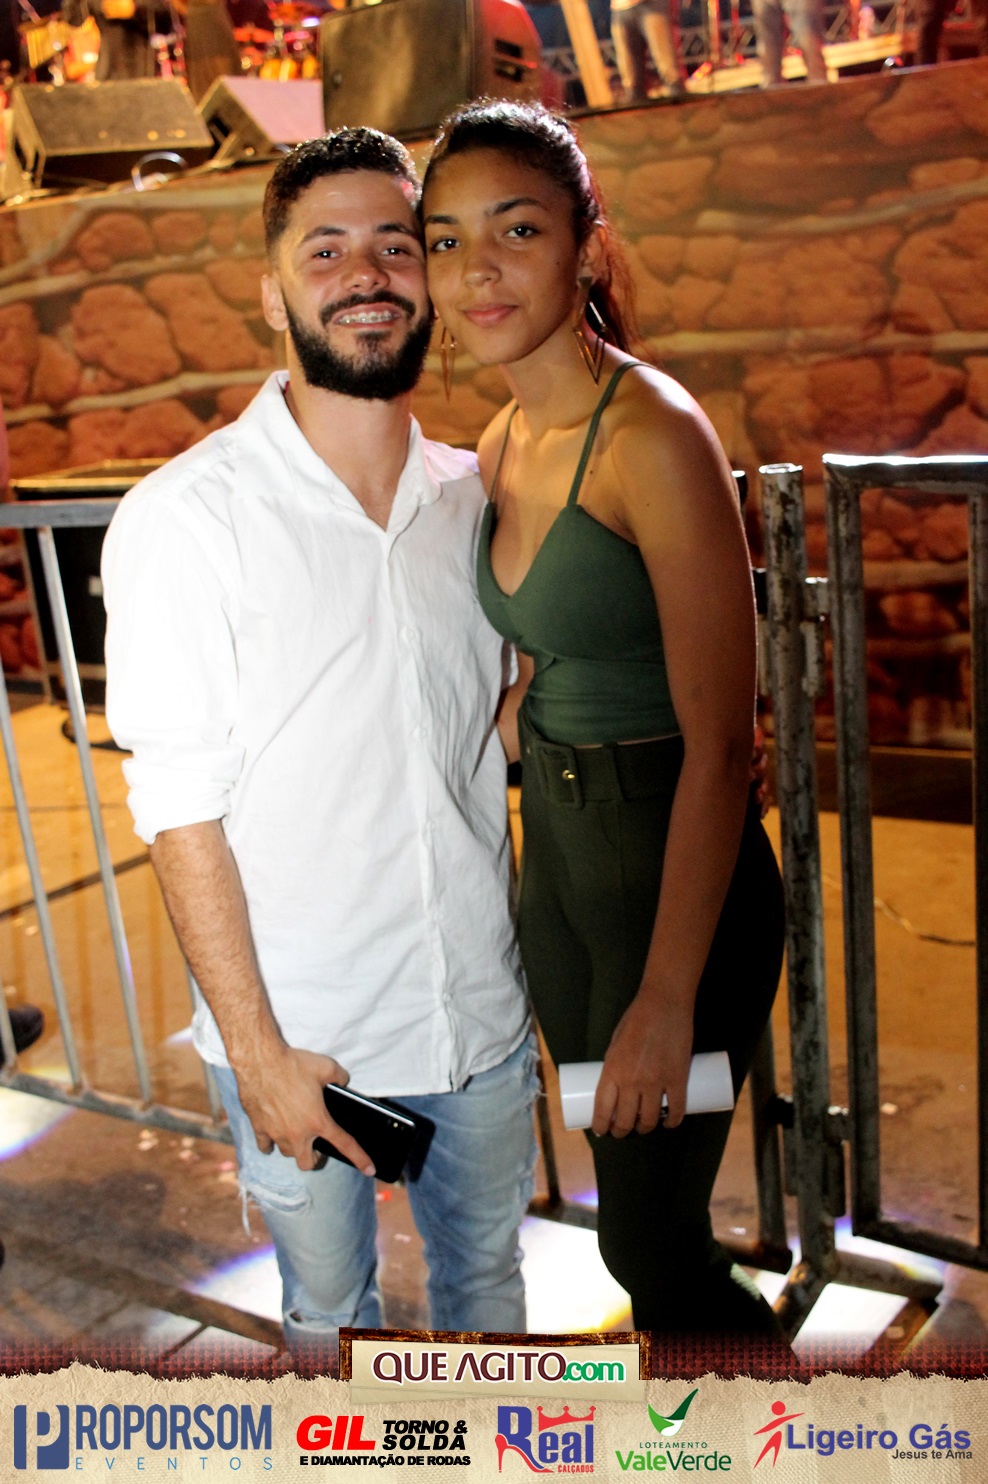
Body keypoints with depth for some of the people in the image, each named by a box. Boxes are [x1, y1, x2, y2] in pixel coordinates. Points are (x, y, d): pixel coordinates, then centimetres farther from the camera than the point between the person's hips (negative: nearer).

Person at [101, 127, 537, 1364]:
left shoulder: (472, 498, 0)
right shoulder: (186, 518, -15)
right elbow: (180, 808, -14)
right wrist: (257, 1051, -13)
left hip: (484, 1007, 4)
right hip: (301, 1032, -4)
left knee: (485, 1275, 24)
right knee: (331, 1309, 19)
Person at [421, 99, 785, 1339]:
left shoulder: (653, 436, -22)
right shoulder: (504, 443, 3)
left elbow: (718, 746, -23)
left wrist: (667, 998, -22)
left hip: (674, 872, -8)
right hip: (554, 851, 8)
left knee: (648, 1239, 7)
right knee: (630, 1199, 23)